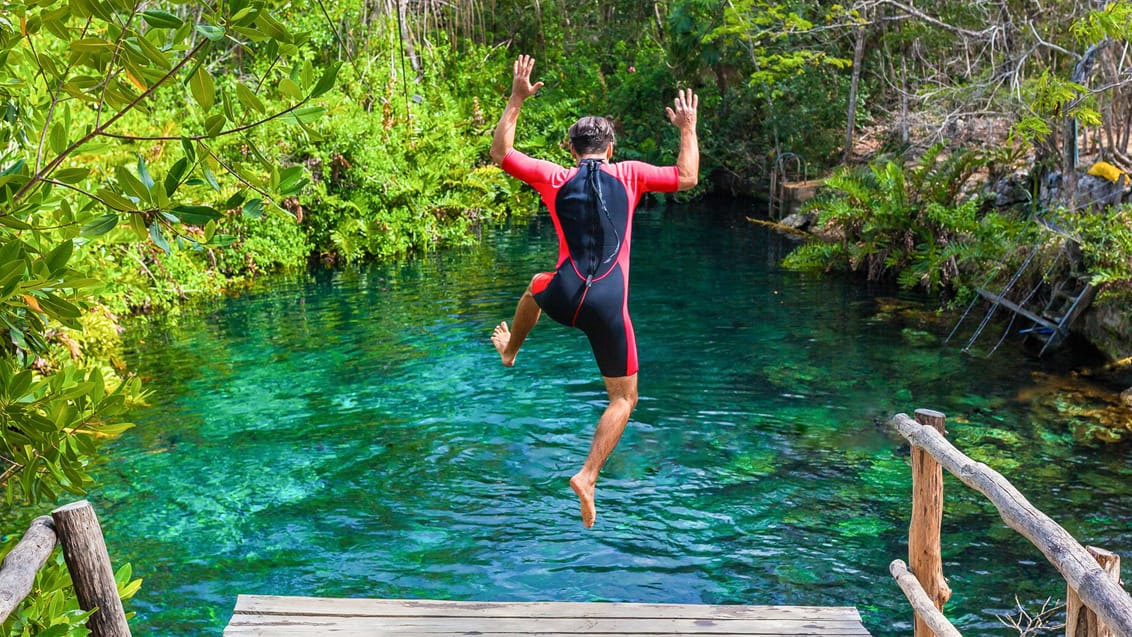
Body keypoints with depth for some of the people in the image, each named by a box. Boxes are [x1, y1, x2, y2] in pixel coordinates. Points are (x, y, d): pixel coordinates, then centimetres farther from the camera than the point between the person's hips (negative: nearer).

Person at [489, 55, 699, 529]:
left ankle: (509, 350, 60)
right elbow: (687, 177, 16)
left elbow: (500, 153, 18)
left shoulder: (556, 178, 6)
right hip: (608, 308, -2)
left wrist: (516, 101, 22)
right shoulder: (628, 175, 5)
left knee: (538, 285, 41)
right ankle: (588, 476, -1)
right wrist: (689, 127, 28)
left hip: (564, 300, 2)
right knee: (623, 399, 13)